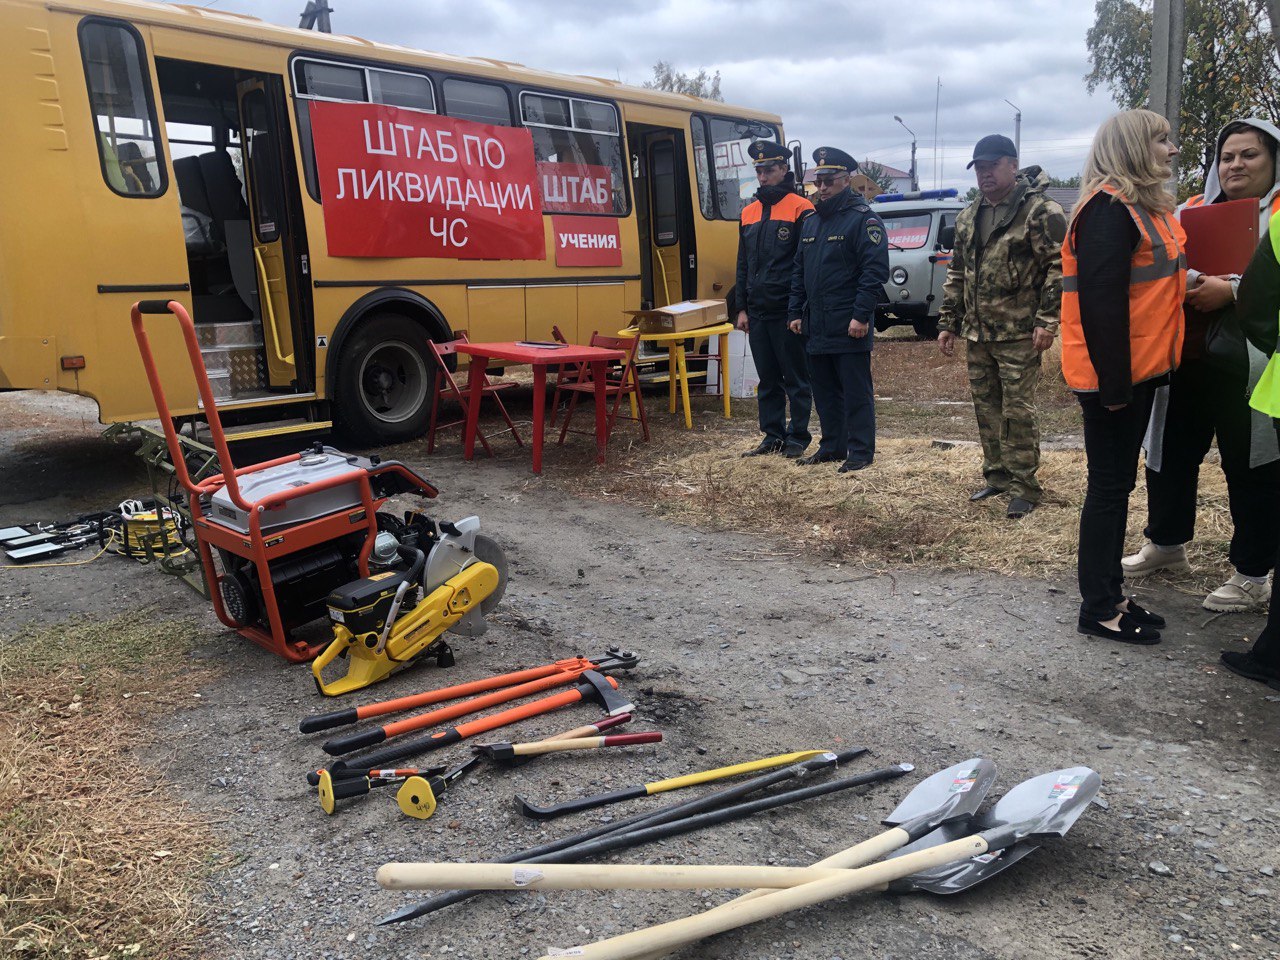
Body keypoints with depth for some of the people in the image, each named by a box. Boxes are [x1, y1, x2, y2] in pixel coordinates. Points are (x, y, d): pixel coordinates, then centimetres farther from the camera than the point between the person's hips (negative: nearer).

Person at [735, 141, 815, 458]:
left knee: (796, 378, 3)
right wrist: (742, 307, 12)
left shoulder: (800, 209, -5)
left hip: (787, 312, -6)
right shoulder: (749, 212, 14)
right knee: (767, 379, 12)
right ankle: (772, 435, 21)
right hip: (757, 312, 6)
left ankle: (798, 436, 13)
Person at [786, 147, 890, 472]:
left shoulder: (863, 219, -8)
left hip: (849, 326, -7)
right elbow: (799, 271, 19)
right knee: (824, 390, 14)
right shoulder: (810, 222, 16)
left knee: (856, 391, -1)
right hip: (815, 324, 8)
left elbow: (875, 270, -14)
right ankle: (832, 446, 25)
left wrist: (861, 315, -19)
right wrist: (796, 312, 12)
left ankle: (861, 451, 7)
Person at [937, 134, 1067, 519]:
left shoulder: (1040, 210, -8)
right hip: (977, 333, 7)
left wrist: (1047, 321, -17)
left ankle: (1023, 486, 5)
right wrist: (948, 322, 16)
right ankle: (996, 475, 26)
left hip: (1019, 334, -7)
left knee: (1018, 410, -4)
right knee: (985, 407, 13)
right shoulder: (968, 217, 15)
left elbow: (1060, 268, -11)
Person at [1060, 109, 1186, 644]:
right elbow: (1100, 301, -23)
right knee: (1110, 487, -2)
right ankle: (1099, 609, 9)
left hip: (1138, 370, 10)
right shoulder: (1109, 209, -16)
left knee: (1117, 484, 15)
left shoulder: (1146, 206, 15)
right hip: (1113, 376, -10)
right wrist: (1113, 382, -24)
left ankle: (1110, 594, 26)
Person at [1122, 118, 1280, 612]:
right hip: (1185, 362, 5)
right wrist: (1186, 283, -9)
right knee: (1171, 455, 14)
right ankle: (1166, 543, 34)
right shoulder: (1190, 212, 15)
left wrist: (1231, 289, -21)